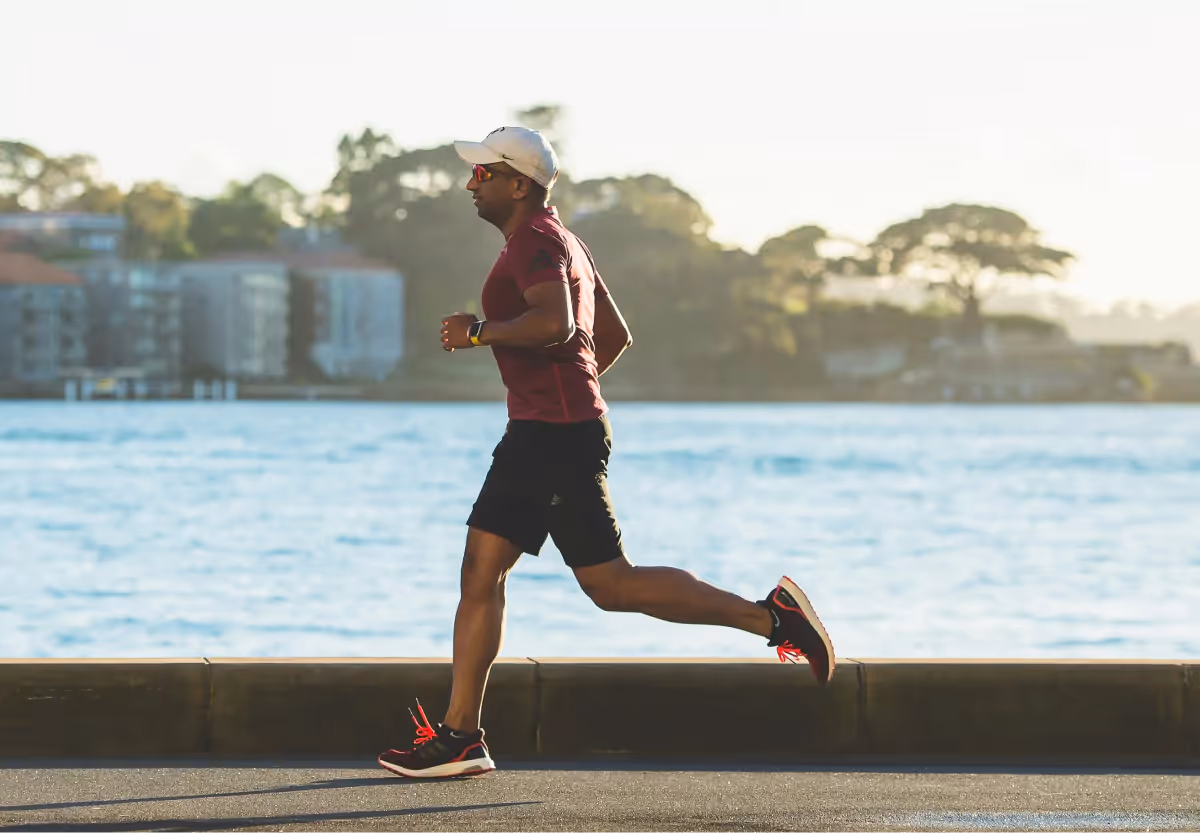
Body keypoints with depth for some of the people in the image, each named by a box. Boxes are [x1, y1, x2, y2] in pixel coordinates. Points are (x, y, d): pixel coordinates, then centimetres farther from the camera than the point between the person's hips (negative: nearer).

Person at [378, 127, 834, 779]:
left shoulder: (536, 242, -11)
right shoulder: (562, 242, 21)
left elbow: (555, 323, -29)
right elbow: (616, 335, 28)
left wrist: (480, 331, -19)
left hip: (556, 437, -11)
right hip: (538, 433, 11)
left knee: (611, 584, -9)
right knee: (480, 571, 6)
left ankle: (769, 616, -3)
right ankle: (459, 736, 5)